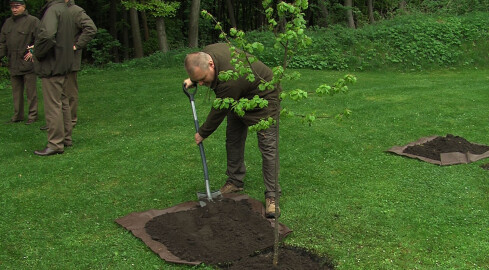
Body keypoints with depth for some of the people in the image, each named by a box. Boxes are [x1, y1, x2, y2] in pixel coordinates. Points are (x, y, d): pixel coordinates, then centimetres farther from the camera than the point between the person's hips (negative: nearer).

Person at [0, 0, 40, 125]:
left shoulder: (33, 21, -5)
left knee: (30, 91, 1)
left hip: (28, 64, -6)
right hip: (13, 64, 6)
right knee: (16, 91, 12)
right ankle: (18, 115, 21)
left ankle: (32, 115, 11)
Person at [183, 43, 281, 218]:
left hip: (263, 98, -9)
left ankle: (271, 195, -7)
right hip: (240, 98, 9)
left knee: (268, 147, -12)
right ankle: (235, 181, 26)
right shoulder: (206, 53, -18)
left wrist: (202, 134, -10)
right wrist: (192, 81, 1)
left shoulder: (229, 82, -41)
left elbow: (218, 113, -25)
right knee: (233, 139, 12)